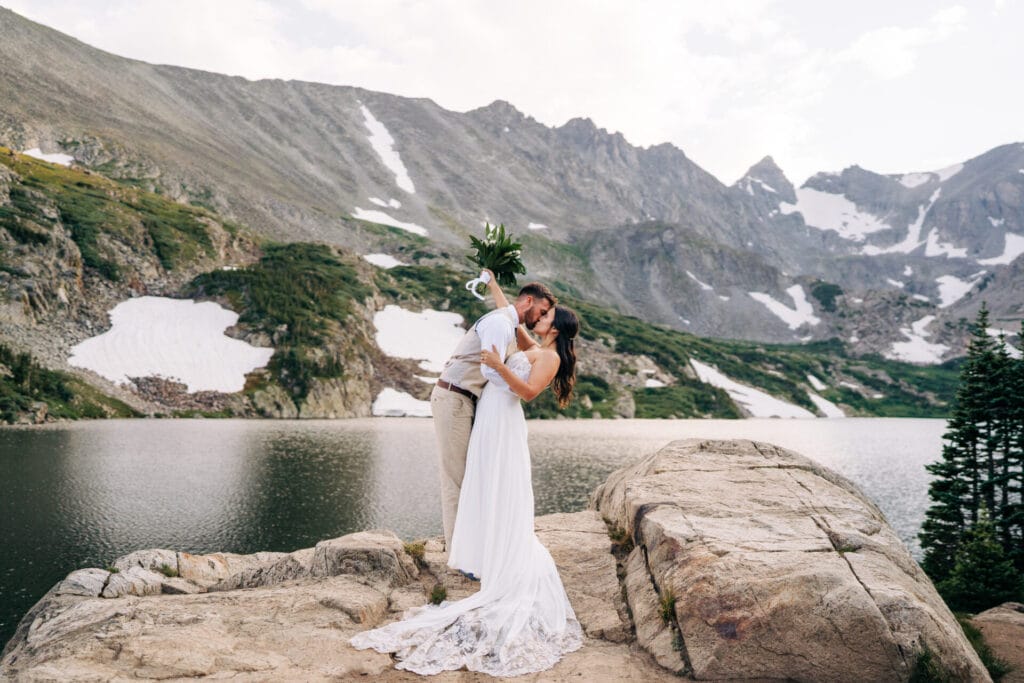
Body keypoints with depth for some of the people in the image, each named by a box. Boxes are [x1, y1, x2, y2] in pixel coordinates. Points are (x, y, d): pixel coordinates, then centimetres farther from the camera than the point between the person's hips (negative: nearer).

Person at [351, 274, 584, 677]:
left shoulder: (550, 356, -8)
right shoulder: (530, 346, 16)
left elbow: (529, 391, -22)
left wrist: (498, 366, -27)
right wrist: (493, 284, 30)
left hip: (504, 421, -9)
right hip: (486, 418, 9)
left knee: (505, 495, -9)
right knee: (484, 491, 10)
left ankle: (509, 565, -5)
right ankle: (488, 557, 16)